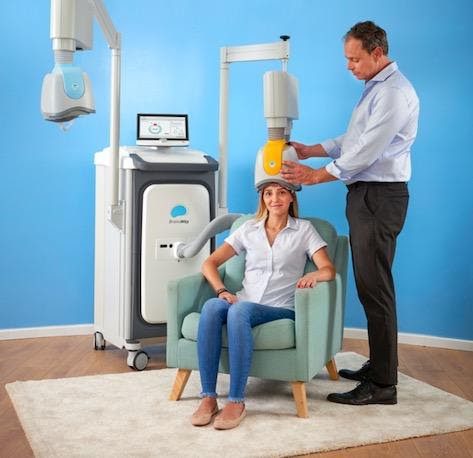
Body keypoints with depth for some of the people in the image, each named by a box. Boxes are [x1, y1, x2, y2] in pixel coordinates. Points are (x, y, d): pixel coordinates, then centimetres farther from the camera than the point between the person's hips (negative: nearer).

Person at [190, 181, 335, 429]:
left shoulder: (304, 230, 10)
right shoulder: (249, 229, 16)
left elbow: (329, 270, -1)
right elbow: (210, 263, 11)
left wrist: (313, 275, -25)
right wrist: (222, 290, -8)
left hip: (281, 309, -3)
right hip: (244, 303, 3)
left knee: (240, 310, -37)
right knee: (211, 307, -33)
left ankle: (236, 402, -34)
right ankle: (208, 397, -31)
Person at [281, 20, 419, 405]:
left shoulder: (394, 92, -15)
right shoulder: (375, 89, 18)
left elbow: (365, 151, -20)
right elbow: (351, 140, 21)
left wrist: (316, 175, -13)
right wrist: (308, 150, 15)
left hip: (380, 197, -10)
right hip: (365, 195, 10)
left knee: (375, 288, -8)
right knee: (370, 286, 14)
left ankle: (383, 385, -1)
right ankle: (378, 367, 25)